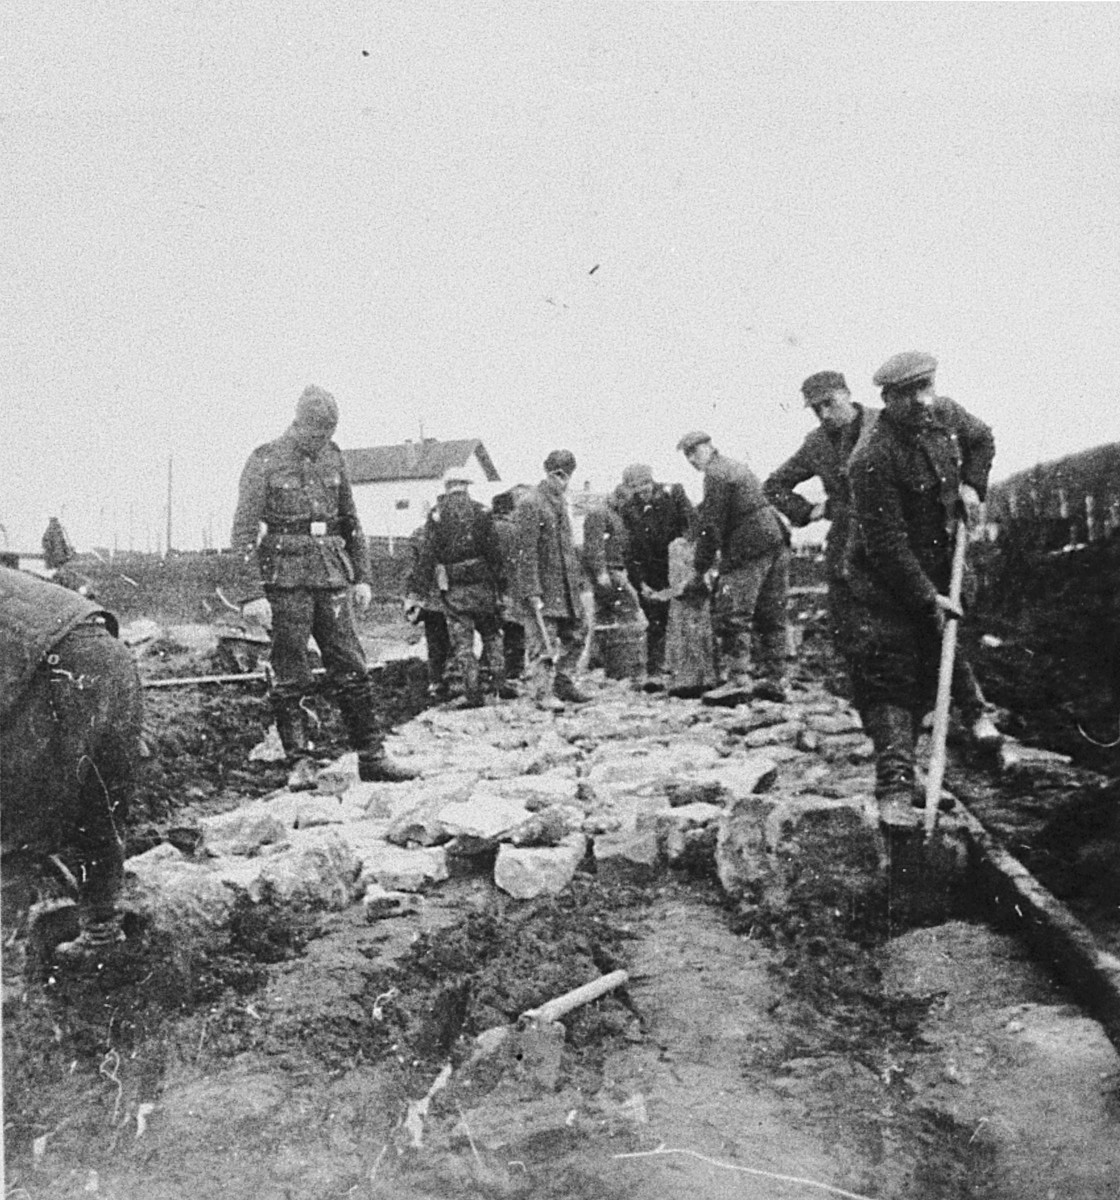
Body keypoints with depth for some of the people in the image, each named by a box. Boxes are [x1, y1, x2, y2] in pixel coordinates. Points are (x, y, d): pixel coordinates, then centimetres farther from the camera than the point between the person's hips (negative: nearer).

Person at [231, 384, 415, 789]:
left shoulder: (332, 456, 11)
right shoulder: (265, 461, -3)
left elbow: (350, 520, 18)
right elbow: (243, 532, -6)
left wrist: (362, 576, 12)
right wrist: (253, 593, -14)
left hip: (332, 575, 4)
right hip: (286, 579, -4)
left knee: (352, 670, 4)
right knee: (291, 678, 1)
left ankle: (371, 757, 10)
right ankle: (300, 763, 10)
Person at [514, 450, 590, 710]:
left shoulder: (559, 502, 15)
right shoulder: (531, 504, -13)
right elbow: (527, 551, -17)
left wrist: (577, 577, 19)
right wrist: (532, 592, -20)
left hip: (566, 587, 9)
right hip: (543, 588, -9)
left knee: (574, 636, 14)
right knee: (543, 643, -5)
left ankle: (563, 683, 26)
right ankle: (543, 693, 2)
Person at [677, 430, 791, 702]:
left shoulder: (716, 473, -5)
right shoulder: (739, 467, 24)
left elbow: (711, 526, -10)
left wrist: (698, 572, -5)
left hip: (749, 551, -10)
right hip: (777, 541, 10)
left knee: (731, 617, -9)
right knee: (772, 617, 10)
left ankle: (738, 681, -14)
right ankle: (776, 681, 12)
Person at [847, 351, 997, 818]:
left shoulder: (946, 414, -2)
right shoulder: (872, 460, -25)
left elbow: (982, 440, 22)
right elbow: (888, 546, -24)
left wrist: (971, 484, 3)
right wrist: (928, 599, -21)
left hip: (939, 566, 7)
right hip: (887, 578, -6)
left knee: (931, 667, 15)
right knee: (889, 674, -13)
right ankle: (895, 784, -16)